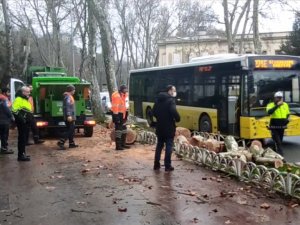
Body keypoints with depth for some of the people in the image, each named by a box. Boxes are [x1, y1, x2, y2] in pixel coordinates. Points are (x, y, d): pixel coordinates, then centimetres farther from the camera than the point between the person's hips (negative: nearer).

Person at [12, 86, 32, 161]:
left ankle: (22, 153, 23)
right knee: (22, 138, -7)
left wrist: (30, 117, 16)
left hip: (26, 122, 10)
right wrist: (21, 118, -22)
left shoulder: (26, 99, 19)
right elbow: (15, 110, -21)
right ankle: (20, 155, -3)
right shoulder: (18, 99, -12)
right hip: (22, 123, -10)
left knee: (24, 138, 14)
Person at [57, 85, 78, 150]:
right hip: (69, 117, -10)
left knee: (71, 130, 12)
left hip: (71, 117, 10)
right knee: (70, 130, -10)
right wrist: (69, 115, -31)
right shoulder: (68, 97, -13)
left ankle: (71, 143, 16)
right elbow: (67, 106, -24)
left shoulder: (69, 96, 19)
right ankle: (61, 142, -12)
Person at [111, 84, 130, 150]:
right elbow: (115, 107, -24)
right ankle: (118, 146, -2)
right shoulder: (116, 96, -20)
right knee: (118, 129, -7)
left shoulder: (123, 95, 11)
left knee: (124, 129, 15)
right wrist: (116, 116, -27)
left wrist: (126, 112, 22)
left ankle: (123, 144, 26)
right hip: (117, 114, -10)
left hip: (122, 114, 10)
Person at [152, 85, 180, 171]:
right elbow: (174, 112, -27)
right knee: (169, 146, 1)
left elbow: (154, 112, 13)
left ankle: (156, 165, 18)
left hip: (159, 127, 7)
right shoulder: (171, 100, -14)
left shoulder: (158, 99, 10)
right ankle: (167, 166, 3)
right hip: (169, 127, -7)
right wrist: (178, 119, -9)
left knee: (159, 145, 15)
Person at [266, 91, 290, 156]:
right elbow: (269, 112, -30)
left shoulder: (285, 105, 7)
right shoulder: (270, 105, -9)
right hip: (274, 127, -5)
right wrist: (277, 106, -35)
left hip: (282, 127, 5)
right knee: (277, 142, -12)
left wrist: (287, 119, -1)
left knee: (280, 141, 16)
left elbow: (287, 114, 20)